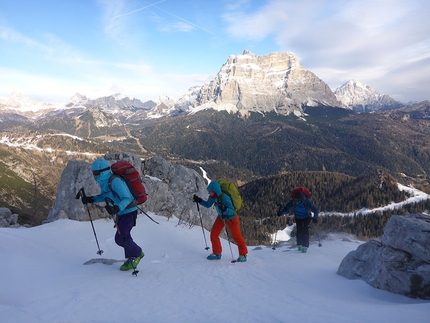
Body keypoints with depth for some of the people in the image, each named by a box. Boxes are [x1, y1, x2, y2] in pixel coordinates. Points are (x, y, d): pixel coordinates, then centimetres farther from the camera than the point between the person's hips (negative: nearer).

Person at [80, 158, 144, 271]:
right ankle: (132, 257, 28)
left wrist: (116, 208, -44)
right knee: (119, 239, 12)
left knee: (122, 237, -13)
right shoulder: (104, 182, 4)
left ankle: (137, 254, 10)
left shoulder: (115, 181, -25)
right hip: (120, 213, 10)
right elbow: (105, 196, 22)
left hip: (129, 212, -10)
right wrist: (91, 199, 10)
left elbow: (126, 198, -29)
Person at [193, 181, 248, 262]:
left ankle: (243, 254, 26)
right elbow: (208, 204, 4)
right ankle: (217, 253, 19)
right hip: (221, 217, 6)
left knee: (236, 236, 6)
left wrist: (224, 209, -50)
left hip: (231, 218, -6)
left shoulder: (224, 197, -36)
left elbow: (232, 211, -32)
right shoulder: (213, 196, -16)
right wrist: (199, 200, -8)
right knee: (213, 234, 1)